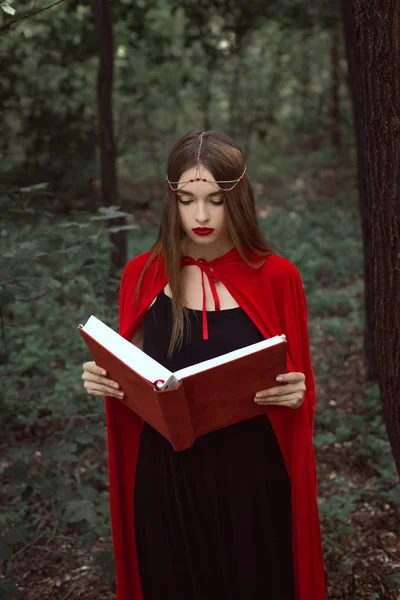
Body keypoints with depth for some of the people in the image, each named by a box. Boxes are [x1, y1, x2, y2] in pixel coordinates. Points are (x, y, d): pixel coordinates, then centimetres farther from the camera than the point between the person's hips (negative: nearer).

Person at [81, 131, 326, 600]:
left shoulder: (276, 277, -5)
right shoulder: (142, 275, -1)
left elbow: (300, 387, 2)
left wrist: (294, 393, -19)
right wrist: (104, 380, -11)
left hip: (253, 478, -1)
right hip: (166, 478, 1)